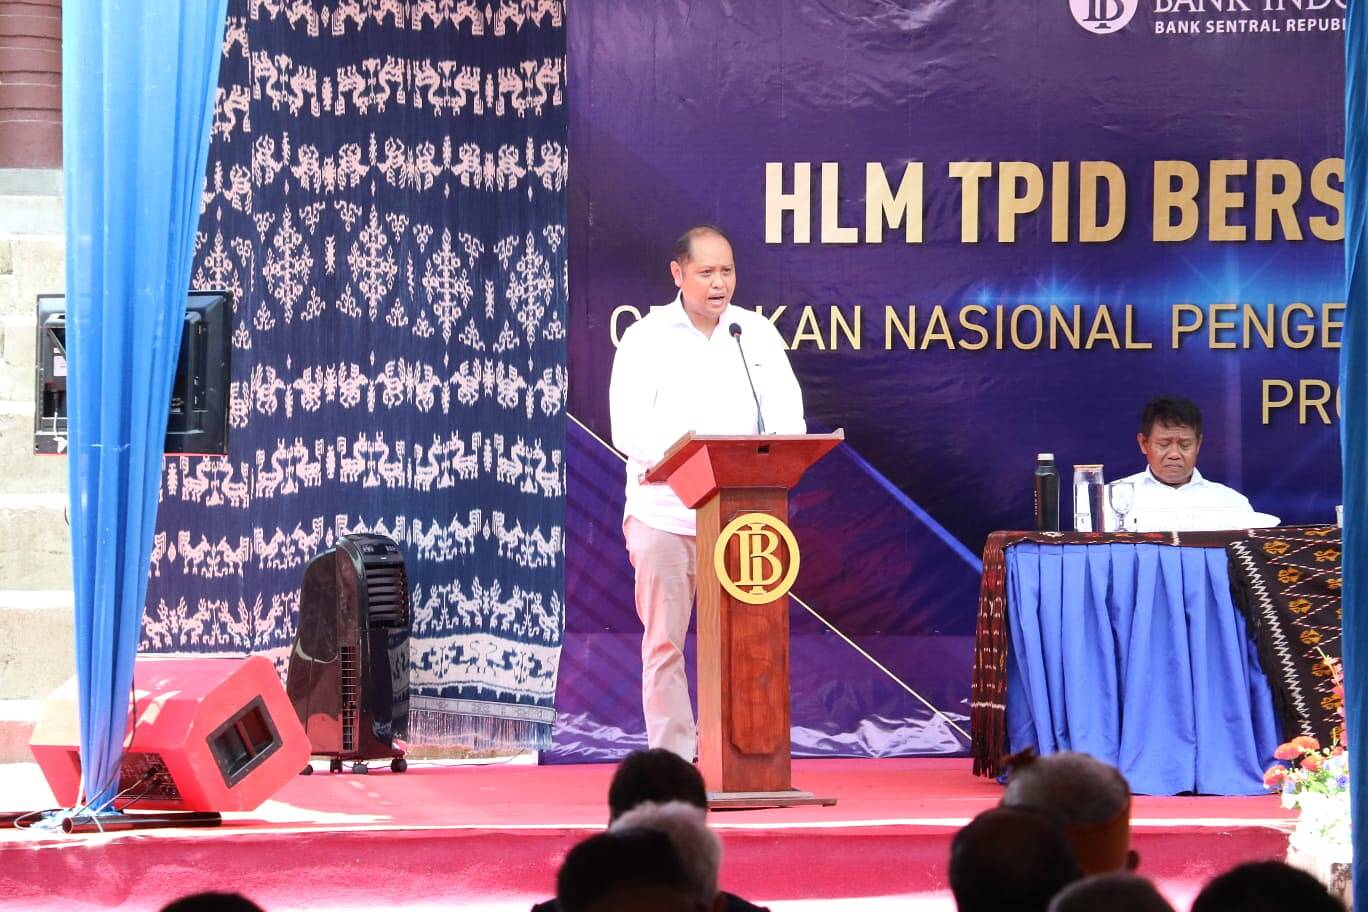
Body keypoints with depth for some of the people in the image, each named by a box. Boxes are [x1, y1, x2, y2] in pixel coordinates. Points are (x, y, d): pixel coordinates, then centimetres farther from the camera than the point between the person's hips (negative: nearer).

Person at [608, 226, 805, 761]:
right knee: (664, 642, 0)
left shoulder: (758, 334, 11)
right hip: (664, 511, -2)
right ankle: (672, 761, 4)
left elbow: (788, 415, 4)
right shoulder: (645, 339, 2)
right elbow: (628, 429, -8)